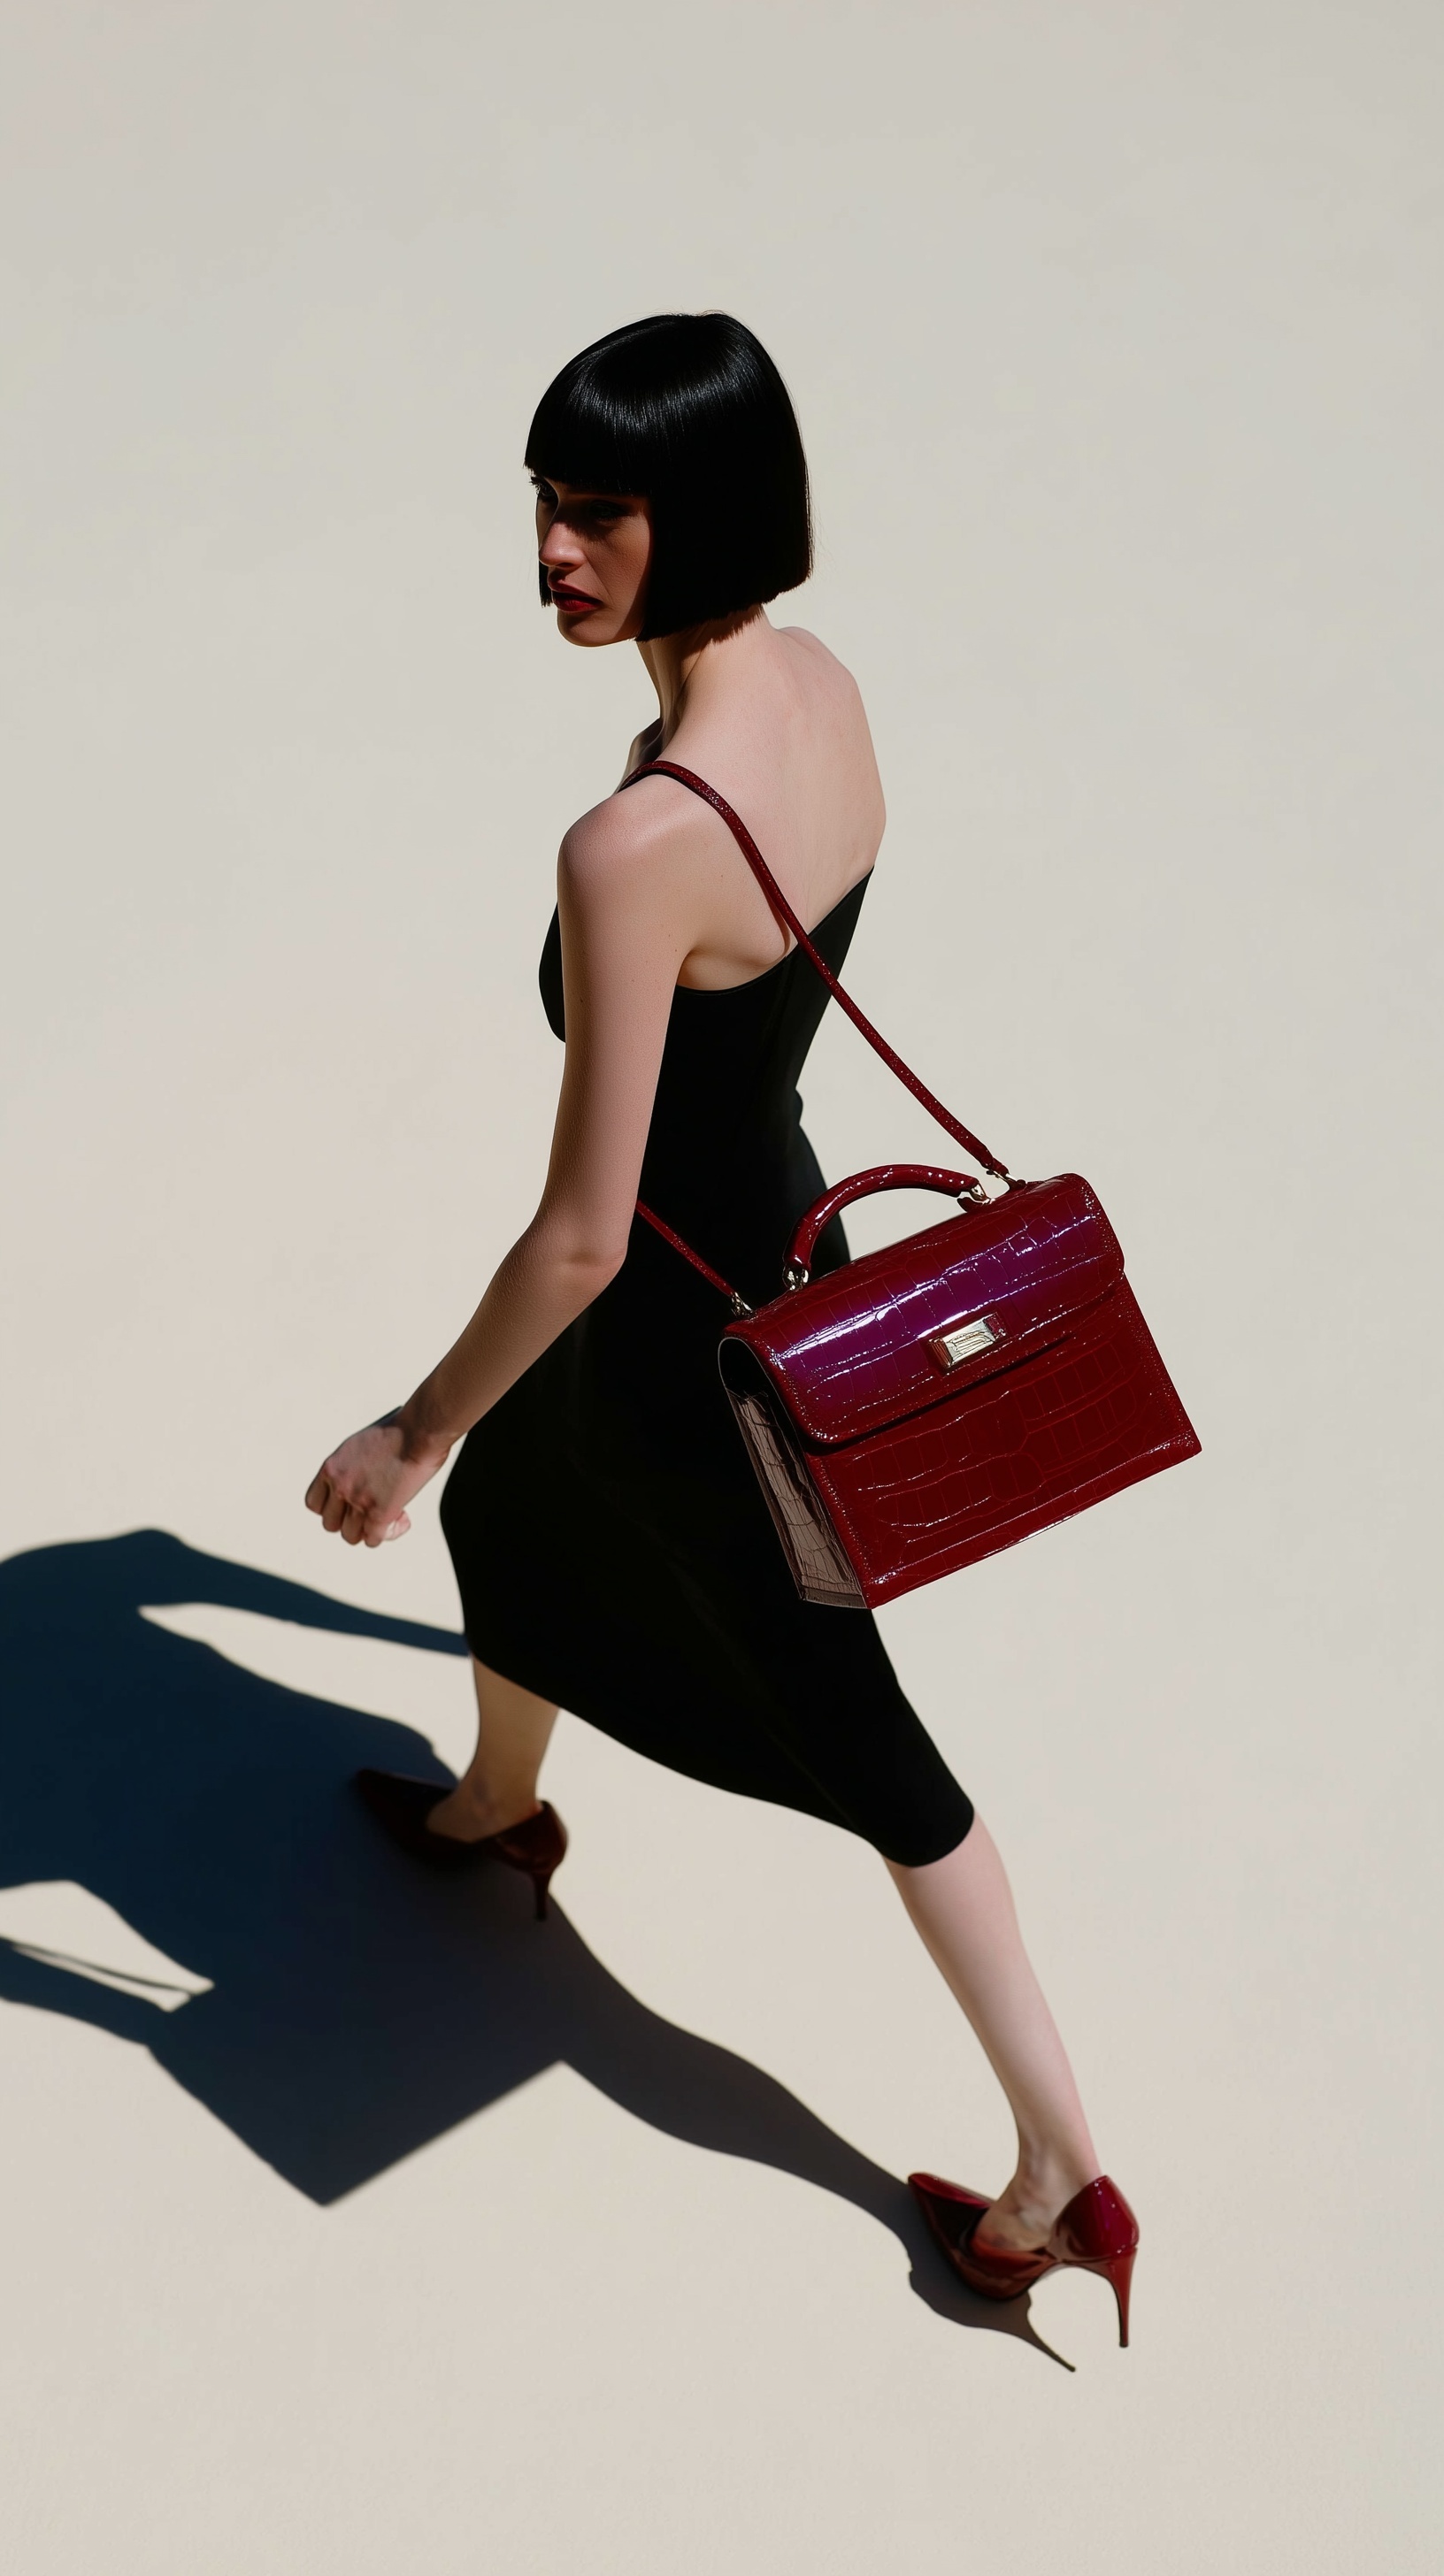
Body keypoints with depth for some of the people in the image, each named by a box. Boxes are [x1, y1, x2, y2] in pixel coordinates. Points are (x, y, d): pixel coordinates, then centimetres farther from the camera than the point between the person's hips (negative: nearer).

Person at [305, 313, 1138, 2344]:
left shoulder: (636, 845, -37)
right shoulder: (822, 685, -10)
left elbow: (582, 1236, -30)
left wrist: (412, 1431, -15)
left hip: (680, 1338, -7)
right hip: (786, 1229, 7)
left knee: (843, 1724, 15)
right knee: (504, 1503, 30)